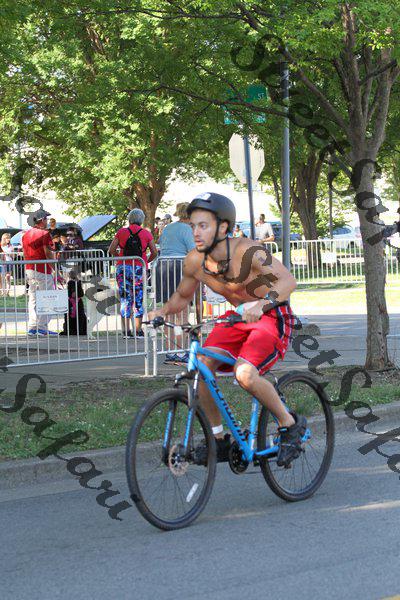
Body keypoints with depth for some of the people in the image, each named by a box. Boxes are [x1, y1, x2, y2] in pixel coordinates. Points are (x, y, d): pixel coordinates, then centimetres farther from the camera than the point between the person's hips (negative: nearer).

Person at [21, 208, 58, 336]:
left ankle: (32, 327, 7)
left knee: (33, 299, 10)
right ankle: (42, 327, -7)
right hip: (43, 271, -7)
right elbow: (48, 254, -14)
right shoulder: (44, 234, -9)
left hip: (29, 270, 7)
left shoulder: (26, 235, 13)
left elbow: (25, 254, 16)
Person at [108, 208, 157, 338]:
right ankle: (138, 330, 6)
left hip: (123, 268, 1)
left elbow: (111, 250, 0)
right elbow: (154, 252, -1)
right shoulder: (146, 234, 3)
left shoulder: (121, 232, 3)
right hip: (139, 268, -1)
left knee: (125, 299, 6)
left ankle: (126, 330, 2)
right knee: (138, 300, 6)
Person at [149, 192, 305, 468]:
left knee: (245, 374, -30)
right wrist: (161, 312, -10)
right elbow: (182, 297, 9)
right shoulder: (195, 261, -9)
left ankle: (290, 424, -6)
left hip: (272, 317, -6)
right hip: (239, 316, 7)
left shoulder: (246, 251, -28)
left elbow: (288, 280, -38)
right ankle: (219, 440, 0)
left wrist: (262, 303, -55)